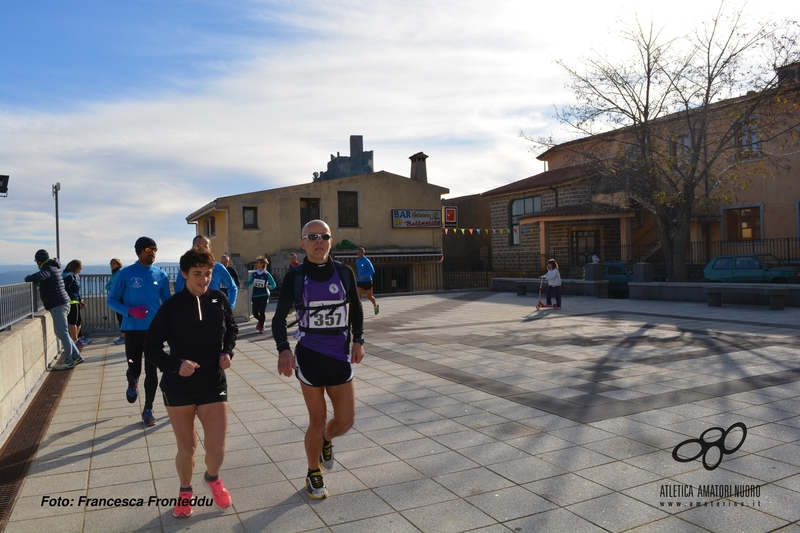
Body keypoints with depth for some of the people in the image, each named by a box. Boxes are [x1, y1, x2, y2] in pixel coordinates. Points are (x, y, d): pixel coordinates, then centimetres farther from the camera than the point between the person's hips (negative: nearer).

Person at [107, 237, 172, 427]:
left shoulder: (161, 275, 2)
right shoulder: (126, 274, -5)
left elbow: (167, 303, 9)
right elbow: (111, 300, -1)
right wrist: (130, 310, -17)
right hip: (133, 329, -1)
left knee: (151, 372, 4)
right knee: (134, 369, 3)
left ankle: (148, 410, 18)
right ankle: (132, 382, 40)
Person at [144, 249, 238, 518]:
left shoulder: (219, 300, -6)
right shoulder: (172, 306, -12)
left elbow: (231, 330, 12)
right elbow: (151, 347, -8)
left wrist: (227, 352, -6)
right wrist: (175, 365, -24)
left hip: (214, 384, 1)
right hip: (178, 387, -1)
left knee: (216, 448, -2)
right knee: (186, 448, 11)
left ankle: (213, 478, 33)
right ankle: (185, 490, 40)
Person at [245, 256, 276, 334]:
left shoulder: (267, 274, -8)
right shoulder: (254, 273, 1)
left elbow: (273, 284, -5)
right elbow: (250, 282, 9)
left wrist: (269, 287, -25)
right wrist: (245, 283, -11)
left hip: (264, 295, -3)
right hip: (255, 295, 3)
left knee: (262, 312, -3)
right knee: (255, 313, 3)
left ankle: (261, 327, 17)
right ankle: (261, 320, 37)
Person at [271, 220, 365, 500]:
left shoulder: (344, 272, -1)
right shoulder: (295, 276, -8)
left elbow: (356, 308, 13)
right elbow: (280, 317, -9)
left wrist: (358, 340, 5)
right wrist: (283, 349, -25)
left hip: (340, 355, 3)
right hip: (309, 356, -2)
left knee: (345, 421, 5)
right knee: (317, 419, 5)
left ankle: (326, 440, 42)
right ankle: (313, 474, 32)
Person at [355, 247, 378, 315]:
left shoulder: (367, 261, -15)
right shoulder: (357, 262, 6)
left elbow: (372, 271, -16)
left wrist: (364, 276, -24)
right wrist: (358, 276, 14)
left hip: (367, 281, -5)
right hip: (360, 281, 5)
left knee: (369, 297, 10)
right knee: (359, 296, -10)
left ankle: (375, 306, 36)